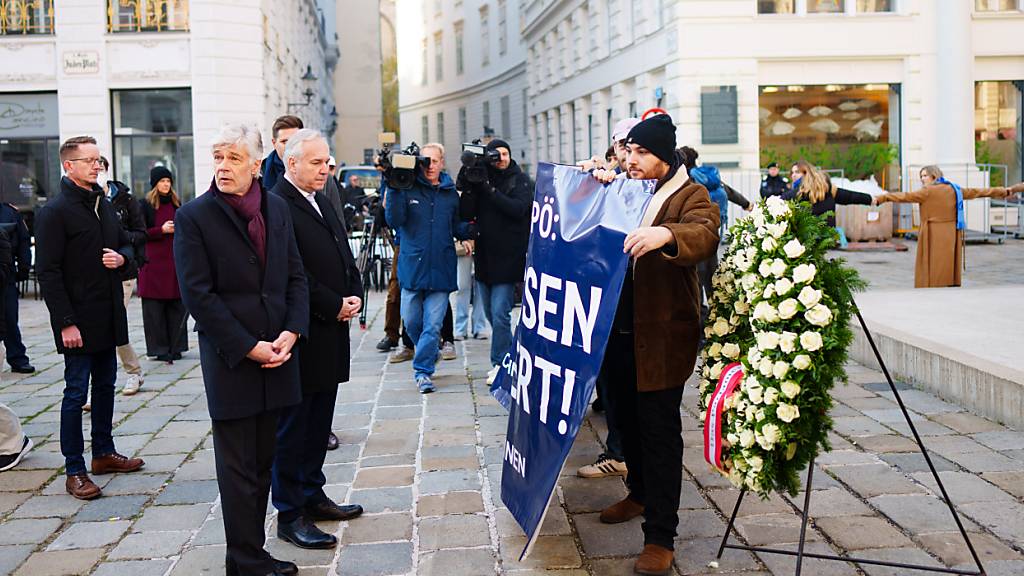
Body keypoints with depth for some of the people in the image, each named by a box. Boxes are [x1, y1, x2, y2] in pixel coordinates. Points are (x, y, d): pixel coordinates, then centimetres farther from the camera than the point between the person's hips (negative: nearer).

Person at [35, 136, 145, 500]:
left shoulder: (104, 206, 12)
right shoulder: (54, 212, -11)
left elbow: (126, 244, 24)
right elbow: (48, 272, -15)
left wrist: (122, 257, -1)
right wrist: (65, 322, -19)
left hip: (108, 316, 8)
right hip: (78, 320, -7)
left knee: (105, 385, 15)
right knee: (76, 392, -2)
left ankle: (103, 453, 28)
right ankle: (74, 472, 5)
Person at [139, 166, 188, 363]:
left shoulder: (176, 203, 14)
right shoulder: (146, 205, 1)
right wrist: (161, 230, -13)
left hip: (175, 260, 4)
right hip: (153, 261, -4)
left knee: (176, 305, 3)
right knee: (154, 308, -2)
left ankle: (175, 347, 10)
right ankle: (160, 348, 3)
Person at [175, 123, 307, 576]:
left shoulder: (277, 208, 8)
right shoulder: (193, 217, -6)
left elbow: (295, 277, 10)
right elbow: (198, 296, -10)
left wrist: (291, 332, -5)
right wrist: (249, 348, -13)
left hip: (277, 353, 5)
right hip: (230, 360, -4)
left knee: (263, 461, 10)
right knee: (238, 466, 3)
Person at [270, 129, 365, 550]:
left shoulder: (322, 203, 15)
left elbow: (344, 256, 19)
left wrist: (355, 295, 2)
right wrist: (335, 306, -15)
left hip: (331, 331, 9)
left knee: (319, 422, 17)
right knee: (293, 427, 1)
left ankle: (312, 496, 29)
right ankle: (290, 515, 9)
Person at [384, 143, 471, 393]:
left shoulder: (450, 193, 7)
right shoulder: (407, 188, -1)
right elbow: (395, 221, -11)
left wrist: (472, 228, -5)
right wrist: (394, 190, -18)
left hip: (441, 269, 1)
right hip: (412, 267, 0)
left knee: (433, 324, -3)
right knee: (412, 321, 8)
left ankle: (423, 370, 7)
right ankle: (429, 354, 35)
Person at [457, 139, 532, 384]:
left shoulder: (520, 180, 0)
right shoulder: (480, 178, 7)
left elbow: (517, 208, -18)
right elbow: (466, 214, -1)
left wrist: (488, 190, -19)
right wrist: (468, 187, -14)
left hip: (507, 257, -5)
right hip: (484, 256, 5)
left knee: (500, 313, -10)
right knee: (491, 315, 13)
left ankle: (500, 363, -1)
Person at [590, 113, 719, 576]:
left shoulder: (691, 196, -8)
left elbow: (705, 236, -28)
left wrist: (666, 235, -49)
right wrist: (600, 187, 5)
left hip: (663, 334, -7)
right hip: (621, 329, 7)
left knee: (659, 430, -4)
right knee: (629, 418, 20)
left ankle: (660, 537, 1)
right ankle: (639, 494, 41)